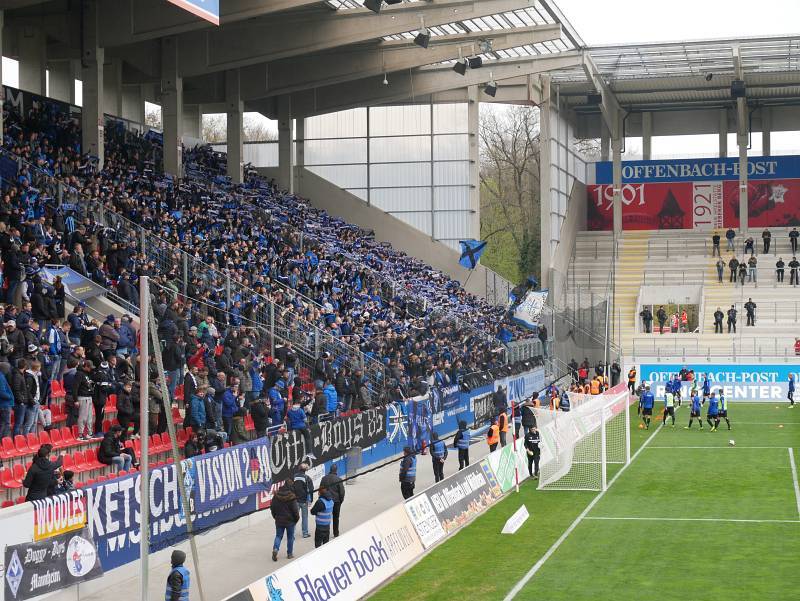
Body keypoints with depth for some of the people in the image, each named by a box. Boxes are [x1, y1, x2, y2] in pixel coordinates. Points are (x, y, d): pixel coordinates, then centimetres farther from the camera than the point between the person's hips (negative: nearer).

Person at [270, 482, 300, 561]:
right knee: (290, 537, 12)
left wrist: (275, 517, 17)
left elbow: (272, 508, 4)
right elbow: (295, 510, -14)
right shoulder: (291, 498, -16)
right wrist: (297, 518, 3)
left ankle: (275, 548, -12)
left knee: (278, 536, 12)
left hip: (279, 521, 3)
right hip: (290, 521, -3)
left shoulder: (276, 496, -3)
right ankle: (290, 553, 17)